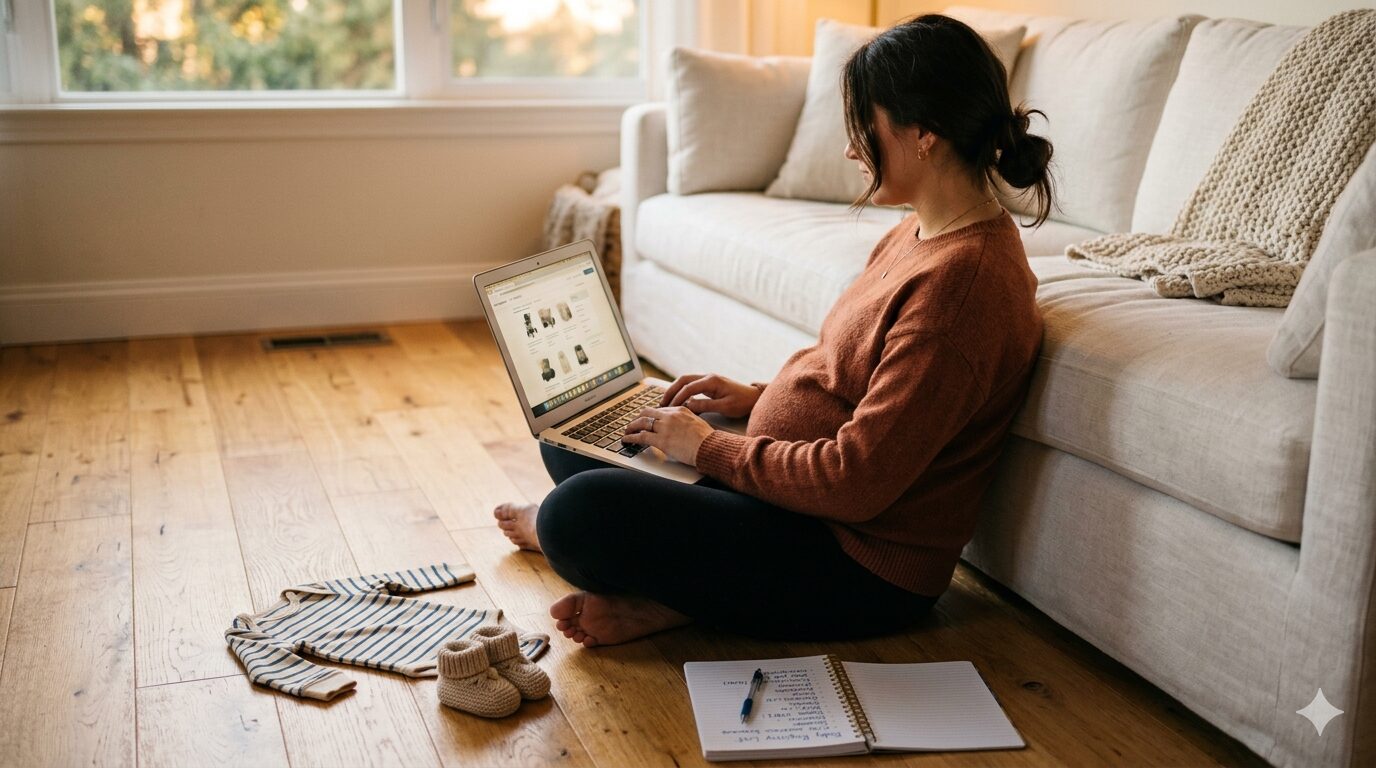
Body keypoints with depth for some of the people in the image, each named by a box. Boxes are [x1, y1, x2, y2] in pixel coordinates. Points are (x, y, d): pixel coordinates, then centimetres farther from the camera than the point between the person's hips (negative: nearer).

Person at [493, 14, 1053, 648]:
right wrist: (758, 395, 7)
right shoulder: (922, 235, 7)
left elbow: (855, 482, -27)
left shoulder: (962, 279, -26)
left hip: (863, 567, -11)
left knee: (578, 512, -24)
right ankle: (670, 593, -5)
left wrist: (708, 448, -15)